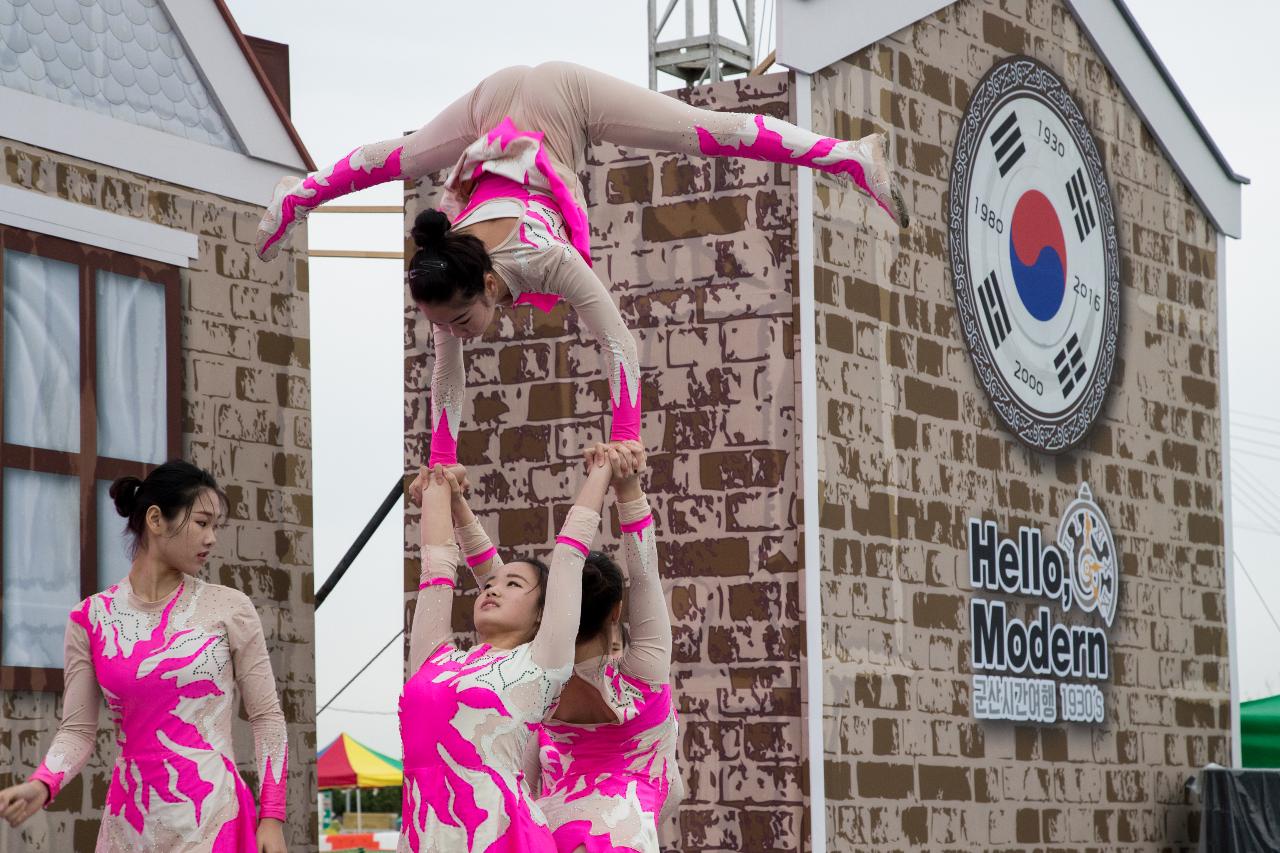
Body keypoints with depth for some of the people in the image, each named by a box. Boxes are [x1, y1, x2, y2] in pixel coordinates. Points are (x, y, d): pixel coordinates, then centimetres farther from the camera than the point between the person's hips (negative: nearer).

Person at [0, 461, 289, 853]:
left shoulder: (229, 608, -1)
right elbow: (78, 730, 4)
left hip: (213, 819, -2)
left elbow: (266, 717, 1)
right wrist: (41, 785, -15)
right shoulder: (91, 618, 3)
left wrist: (272, 818, -6)